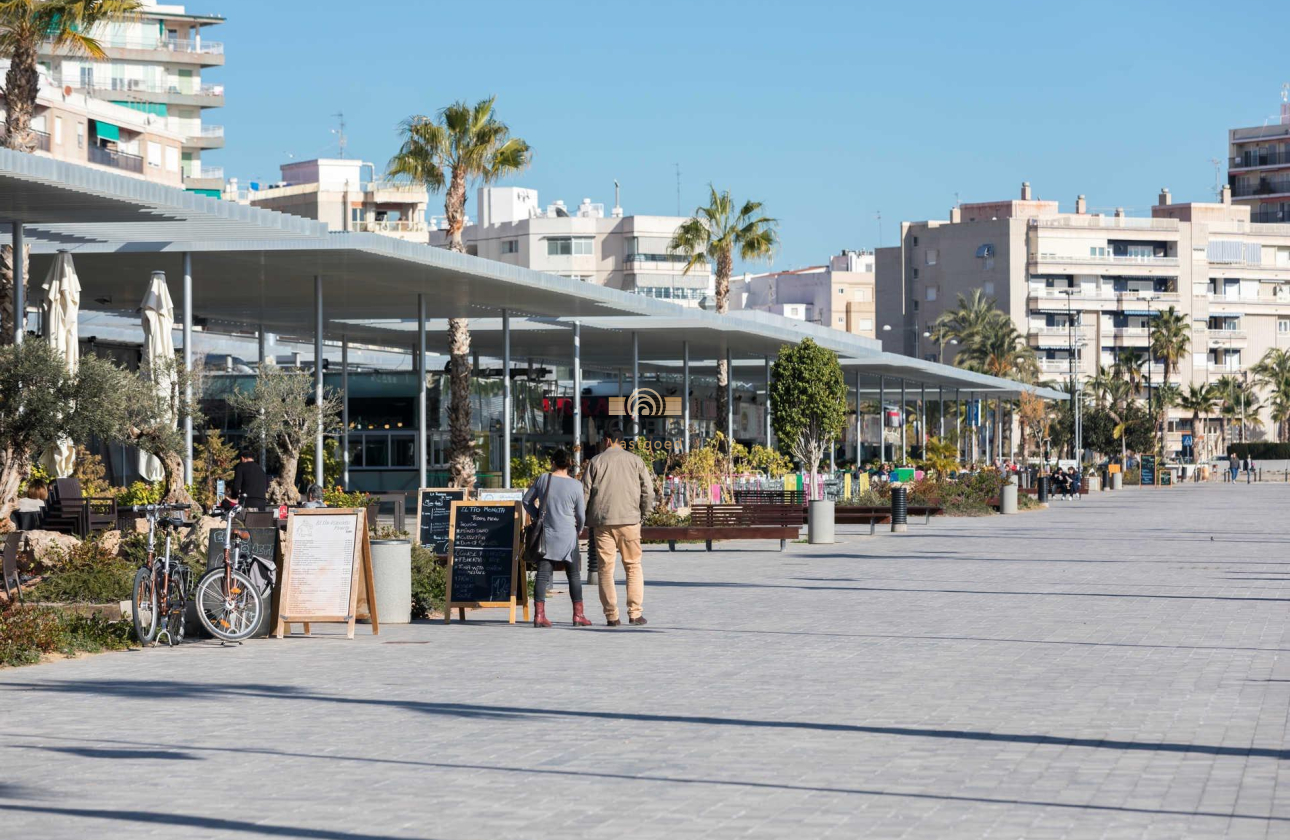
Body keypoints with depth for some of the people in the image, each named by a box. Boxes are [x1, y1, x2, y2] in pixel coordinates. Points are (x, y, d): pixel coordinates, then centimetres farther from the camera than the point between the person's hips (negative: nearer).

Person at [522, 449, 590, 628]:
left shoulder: (543, 479, 0)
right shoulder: (576, 485, -5)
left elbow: (527, 501, 9)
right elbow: (581, 515, 0)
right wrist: (578, 530, 19)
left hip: (546, 534, 2)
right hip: (567, 535, -2)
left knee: (543, 575, 2)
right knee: (574, 575, 8)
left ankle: (539, 615, -6)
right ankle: (578, 615, 8)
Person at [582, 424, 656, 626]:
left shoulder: (596, 462, 5)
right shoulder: (635, 461, 6)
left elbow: (585, 492, 2)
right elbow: (648, 490, 2)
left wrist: (586, 518, 12)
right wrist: (643, 514, 13)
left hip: (602, 521, 0)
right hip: (629, 519, 0)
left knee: (606, 568, 3)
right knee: (633, 566, 7)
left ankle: (611, 615, 0)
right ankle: (635, 613, 0)